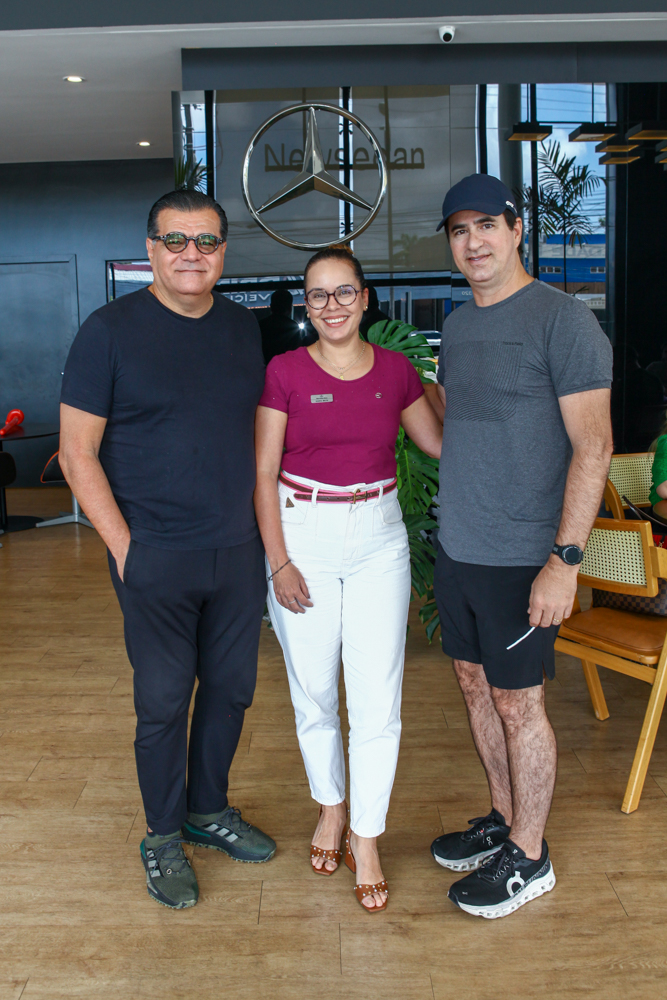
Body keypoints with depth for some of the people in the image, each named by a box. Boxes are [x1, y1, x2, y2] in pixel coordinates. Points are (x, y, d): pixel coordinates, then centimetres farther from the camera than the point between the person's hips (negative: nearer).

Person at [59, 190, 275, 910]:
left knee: (231, 688, 15)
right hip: (156, 558, -5)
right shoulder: (111, 330, -8)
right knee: (163, 701, 6)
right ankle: (164, 837, 28)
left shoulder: (242, 327, 7)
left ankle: (210, 811, 37)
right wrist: (123, 545, -12)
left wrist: (266, 528, 8)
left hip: (239, 551, 5)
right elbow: (77, 453, -8)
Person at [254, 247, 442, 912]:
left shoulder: (395, 370, 4)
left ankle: (365, 836, 17)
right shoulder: (285, 372, -4)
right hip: (302, 536, -1)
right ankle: (330, 806, 35)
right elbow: (264, 472, -4)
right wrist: (278, 561, -9)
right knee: (312, 690, 11)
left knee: (377, 699, -1)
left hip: (378, 537, 1)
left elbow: (439, 442, 15)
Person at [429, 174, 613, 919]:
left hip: (521, 556, -7)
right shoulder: (457, 325, 10)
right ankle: (504, 821, 36)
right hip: (456, 547, 8)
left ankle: (529, 858, 22)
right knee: (476, 684, 17)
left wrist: (565, 560, -21)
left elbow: (593, 448, -17)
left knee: (517, 702, 4)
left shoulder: (562, 320, -13)